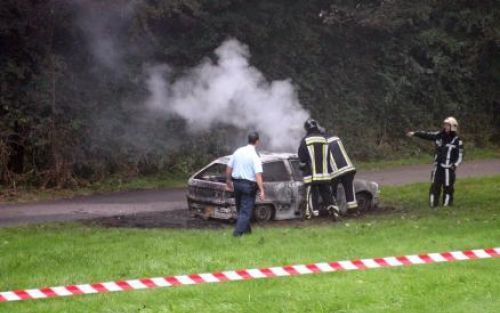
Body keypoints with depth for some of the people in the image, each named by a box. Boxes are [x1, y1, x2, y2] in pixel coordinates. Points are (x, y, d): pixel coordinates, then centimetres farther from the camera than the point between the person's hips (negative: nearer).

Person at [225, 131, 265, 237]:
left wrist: (228, 181, 23)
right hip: (248, 185, -6)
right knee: (246, 210, 1)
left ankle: (246, 229, 34)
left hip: (236, 183, 6)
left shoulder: (238, 151, 2)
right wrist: (261, 190, -24)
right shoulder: (254, 156, -15)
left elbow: (229, 168, 9)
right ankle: (238, 231, -7)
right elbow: (258, 174, -22)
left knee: (240, 208, 20)